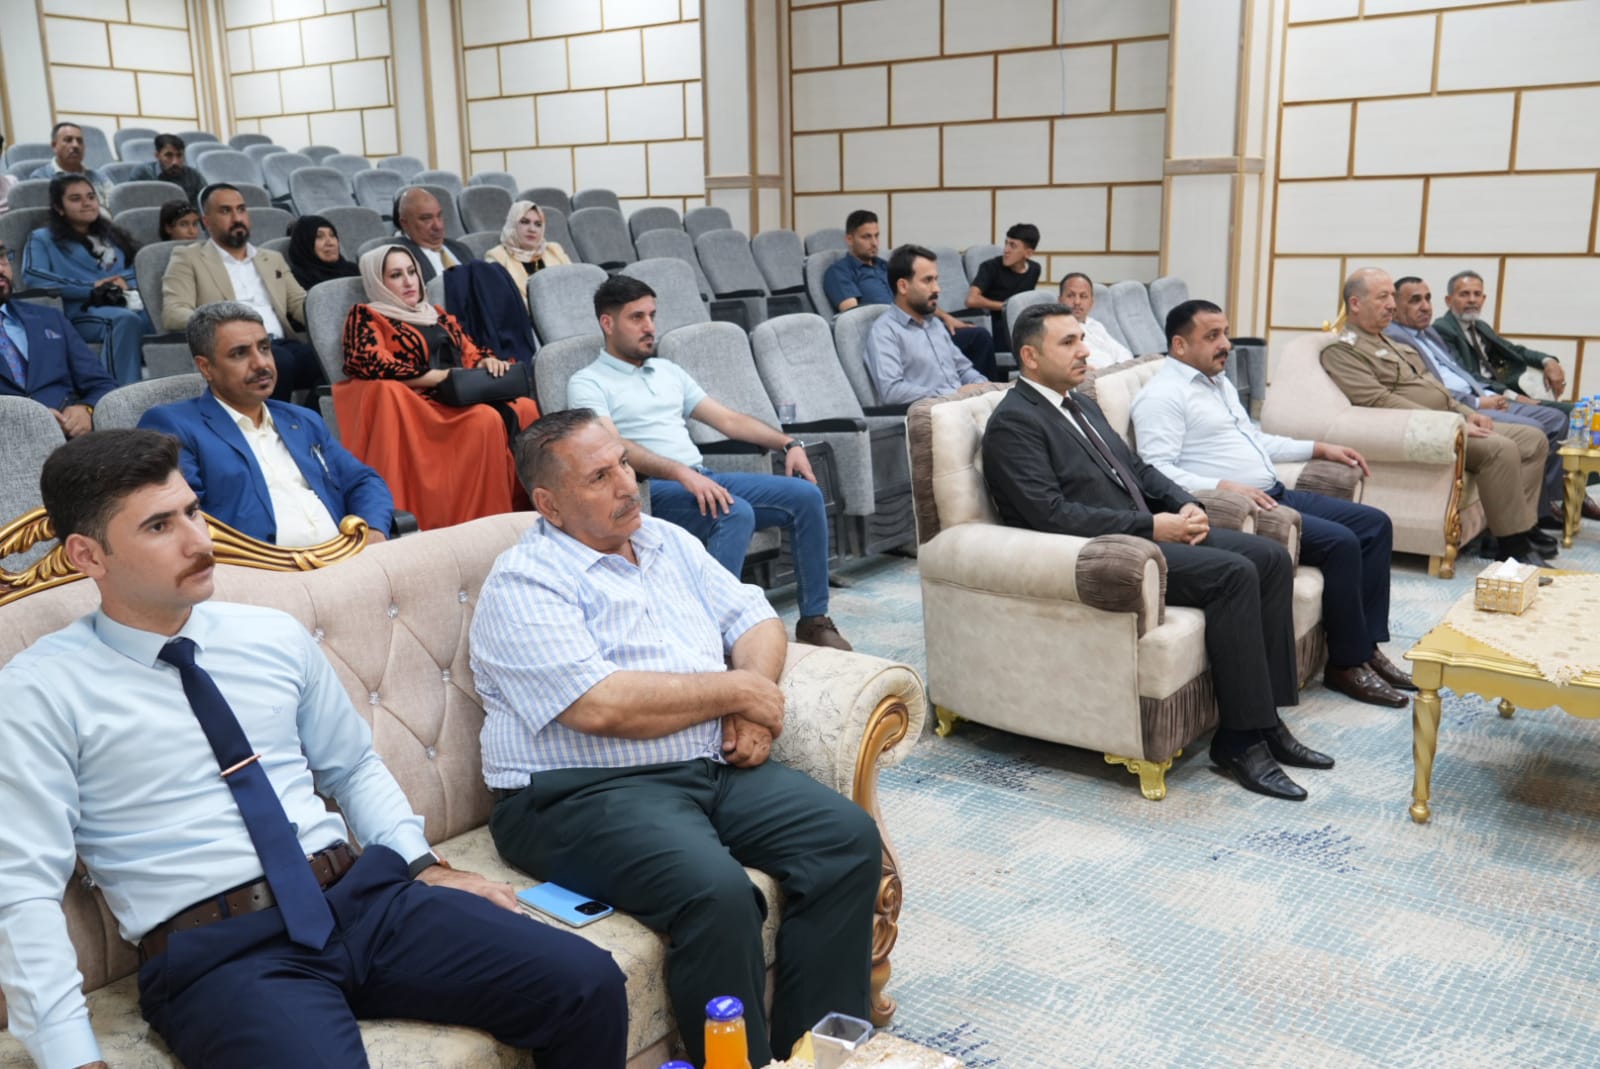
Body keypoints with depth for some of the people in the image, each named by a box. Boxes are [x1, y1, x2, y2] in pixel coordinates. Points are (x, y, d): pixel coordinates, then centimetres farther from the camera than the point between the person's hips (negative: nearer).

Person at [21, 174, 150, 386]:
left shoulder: (113, 235, 34)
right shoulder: (44, 239, 19)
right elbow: (32, 276, 0)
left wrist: (125, 282, -1)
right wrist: (92, 287, -5)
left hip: (125, 304, 4)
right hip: (83, 313, -3)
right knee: (125, 319, -40)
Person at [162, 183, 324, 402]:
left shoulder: (273, 259, 31)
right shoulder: (188, 258, 15)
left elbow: (301, 303, 21)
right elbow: (173, 314, 2)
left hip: (283, 345, 4)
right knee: (279, 360, -38)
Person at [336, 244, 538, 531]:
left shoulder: (438, 315, 31)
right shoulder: (365, 316, 11)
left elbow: (470, 352, 25)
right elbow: (374, 366, -6)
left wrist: (487, 362, -1)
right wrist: (444, 376, -11)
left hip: (463, 398, 6)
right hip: (422, 404, -5)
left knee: (525, 410, -26)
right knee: (486, 419, -34)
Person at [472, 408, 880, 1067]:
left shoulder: (668, 543, 15)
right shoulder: (524, 585, -9)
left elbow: (754, 620, 15)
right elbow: (600, 707, -21)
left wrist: (754, 702, -7)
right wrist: (736, 689, -11)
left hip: (717, 766, 7)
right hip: (586, 793, -7)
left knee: (850, 838, -11)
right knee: (717, 891, -32)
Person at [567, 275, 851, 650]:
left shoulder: (667, 370, 23)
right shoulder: (587, 383, 2)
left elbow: (727, 419, 20)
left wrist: (788, 444, 6)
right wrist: (682, 473, -28)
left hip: (705, 478, 7)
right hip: (654, 490, -7)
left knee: (806, 495, -10)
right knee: (737, 513, -35)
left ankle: (814, 620, -4)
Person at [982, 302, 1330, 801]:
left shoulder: (1082, 405, 20)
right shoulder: (1013, 423, -10)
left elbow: (1138, 467, 23)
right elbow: (1051, 514, -20)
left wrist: (1185, 503, 2)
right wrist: (1151, 527, -18)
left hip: (1146, 531, 10)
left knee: (1271, 557, -4)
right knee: (1233, 573, -24)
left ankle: (1266, 719, 0)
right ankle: (1240, 740, -14)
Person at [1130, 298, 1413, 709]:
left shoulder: (1219, 381, 20)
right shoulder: (1162, 395, -11)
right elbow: (1156, 472, -22)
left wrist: (1320, 449, 24)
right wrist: (1226, 487, -30)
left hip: (1275, 495, 10)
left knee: (1375, 524, 3)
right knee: (1341, 543, -22)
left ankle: (1367, 645, 6)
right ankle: (1346, 664, -8)